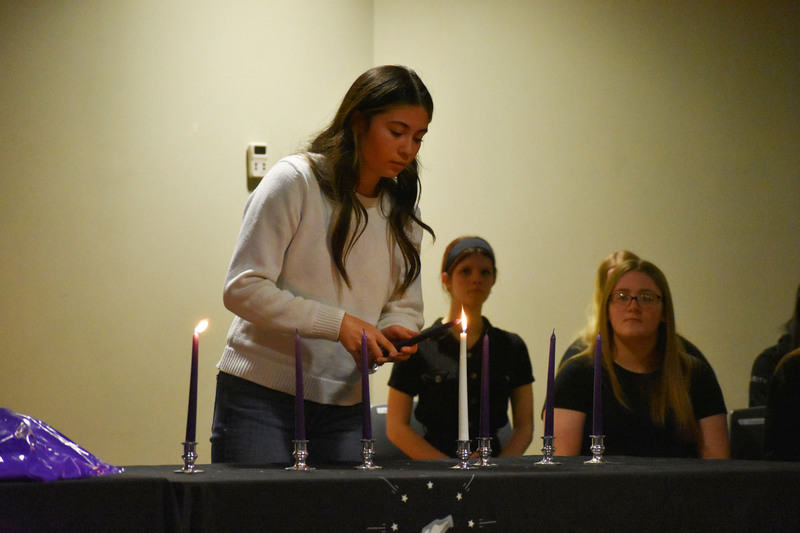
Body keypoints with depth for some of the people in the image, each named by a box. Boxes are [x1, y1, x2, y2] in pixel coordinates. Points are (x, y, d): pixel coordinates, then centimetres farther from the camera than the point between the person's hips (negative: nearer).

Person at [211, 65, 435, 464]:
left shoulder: (400, 211, 11)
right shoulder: (295, 181, -8)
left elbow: (405, 307, 17)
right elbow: (243, 289, -14)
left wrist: (395, 332, -9)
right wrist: (340, 323, -21)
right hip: (261, 397, -5)